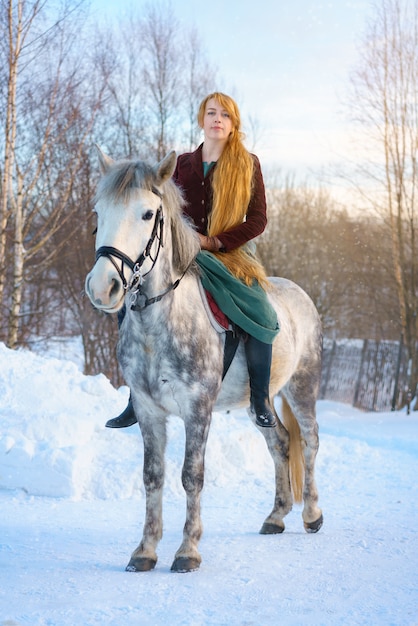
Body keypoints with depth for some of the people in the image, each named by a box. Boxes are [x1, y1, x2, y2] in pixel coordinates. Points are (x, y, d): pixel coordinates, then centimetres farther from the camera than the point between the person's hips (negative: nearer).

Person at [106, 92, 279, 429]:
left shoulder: (248, 164, 2)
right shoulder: (183, 164, 10)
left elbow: (258, 220, -4)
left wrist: (214, 241, -14)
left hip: (230, 254, -3)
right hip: (182, 253, 3)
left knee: (259, 315, -29)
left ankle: (261, 398, -8)